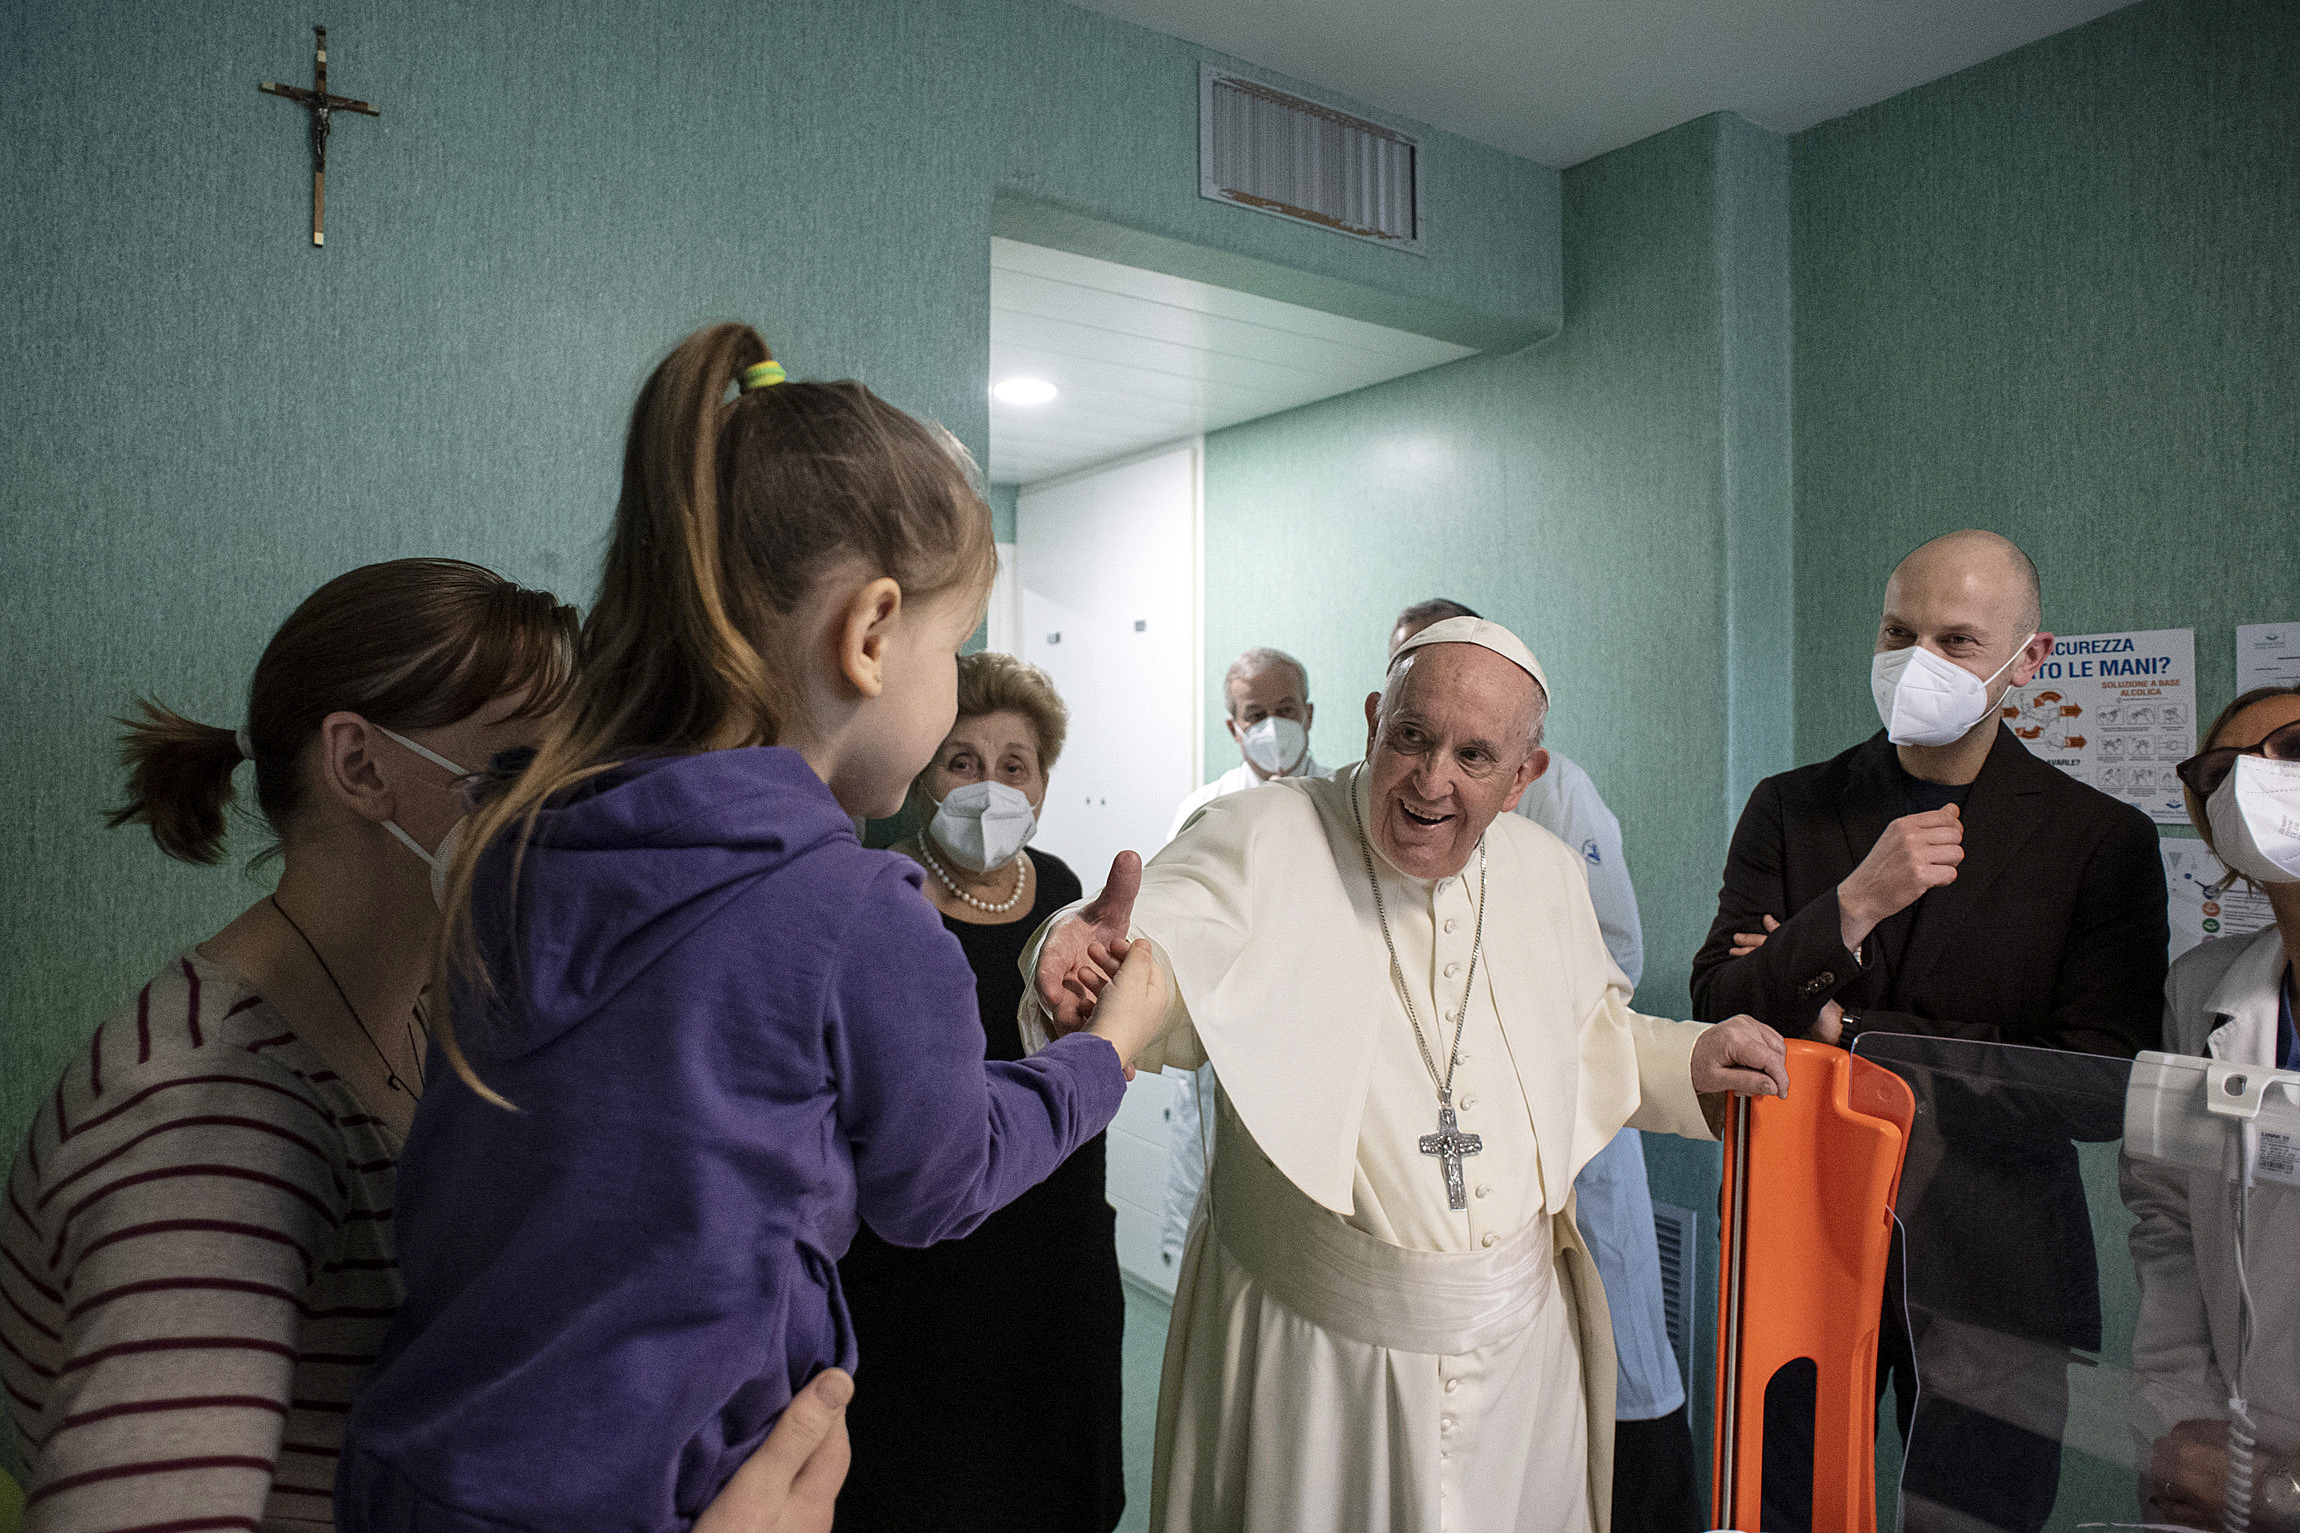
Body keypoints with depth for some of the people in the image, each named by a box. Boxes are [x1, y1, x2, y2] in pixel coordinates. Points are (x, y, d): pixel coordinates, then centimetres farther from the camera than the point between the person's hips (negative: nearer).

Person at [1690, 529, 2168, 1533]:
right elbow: (1718, 1013, -9)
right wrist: (1853, 905, -23)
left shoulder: (2103, 840, -4)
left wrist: (1851, 1029, -13)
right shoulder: (1791, 810, 0)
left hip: (1992, 1261, -1)